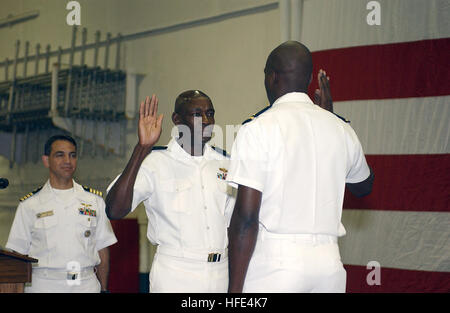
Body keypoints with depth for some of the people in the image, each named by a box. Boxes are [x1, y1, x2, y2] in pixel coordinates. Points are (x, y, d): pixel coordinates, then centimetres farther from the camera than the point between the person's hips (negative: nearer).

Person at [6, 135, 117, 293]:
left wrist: (103, 289, 5)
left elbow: (102, 250, 11)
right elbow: (18, 253, 6)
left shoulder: (95, 201, 11)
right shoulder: (29, 205, 6)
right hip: (43, 285, -1)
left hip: (86, 285, 2)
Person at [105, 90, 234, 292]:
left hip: (221, 274, 4)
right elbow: (114, 211, -20)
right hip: (173, 277, -4)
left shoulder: (225, 162, 10)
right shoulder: (155, 163, -5)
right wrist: (142, 148, -24)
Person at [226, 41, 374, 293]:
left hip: (274, 264, -5)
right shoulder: (340, 129, 9)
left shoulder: (257, 130, -7)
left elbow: (246, 217, -13)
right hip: (328, 261, 5)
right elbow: (364, 186, 29)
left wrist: (235, 287, -9)